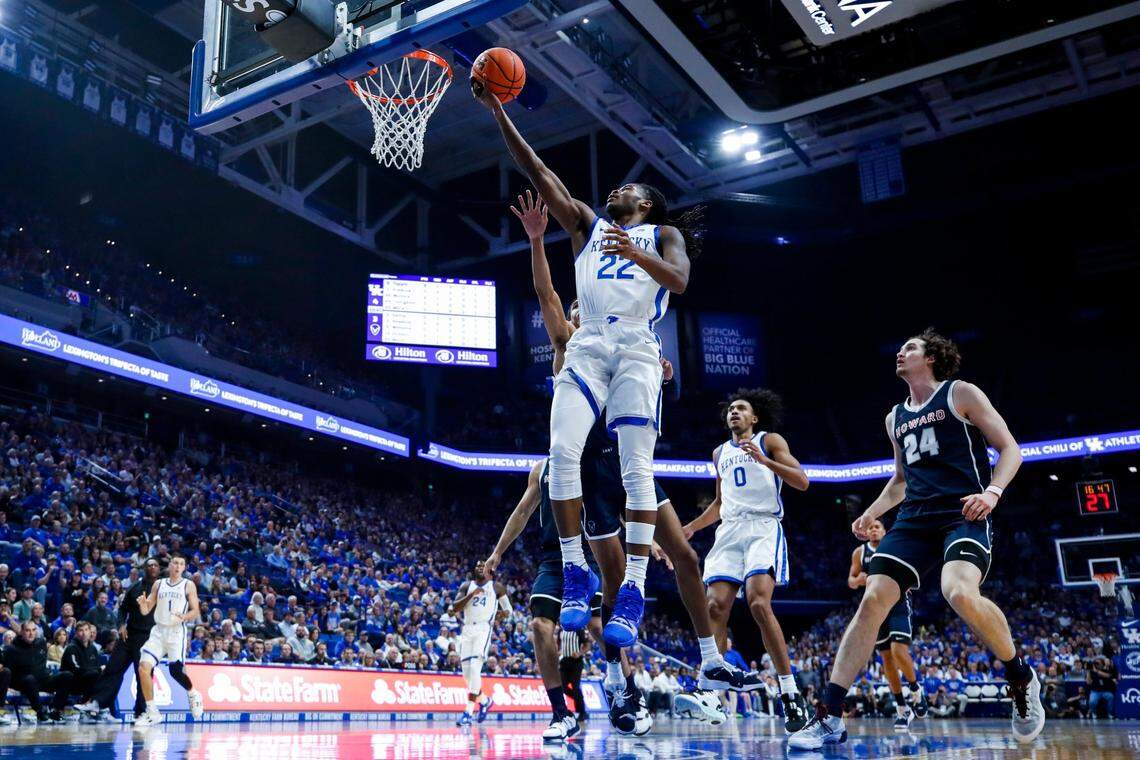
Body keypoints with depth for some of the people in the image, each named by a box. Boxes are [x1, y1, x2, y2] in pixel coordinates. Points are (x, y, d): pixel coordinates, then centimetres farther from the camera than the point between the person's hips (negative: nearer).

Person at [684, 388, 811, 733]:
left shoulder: (770, 441, 7)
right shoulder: (720, 453, 24)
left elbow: (802, 481, -6)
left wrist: (764, 460, -18)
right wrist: (690, 528, 21)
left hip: (763, 527, -6)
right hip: (729, 532, 6)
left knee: (759, 603, -24)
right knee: (715, 608, -9)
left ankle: (790, 693, -18)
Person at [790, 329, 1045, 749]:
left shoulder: (961, 393, 5)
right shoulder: (895, 418, 22)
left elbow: (1009, 448, 2)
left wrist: (992, 491, -16)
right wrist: (871, 513, 18)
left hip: (963, 513, -5)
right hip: (914, 518, 6)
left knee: (960, 593, -33)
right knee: (872, 600, -11)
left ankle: (1021, 679, -3)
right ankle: (829, 717, -12)